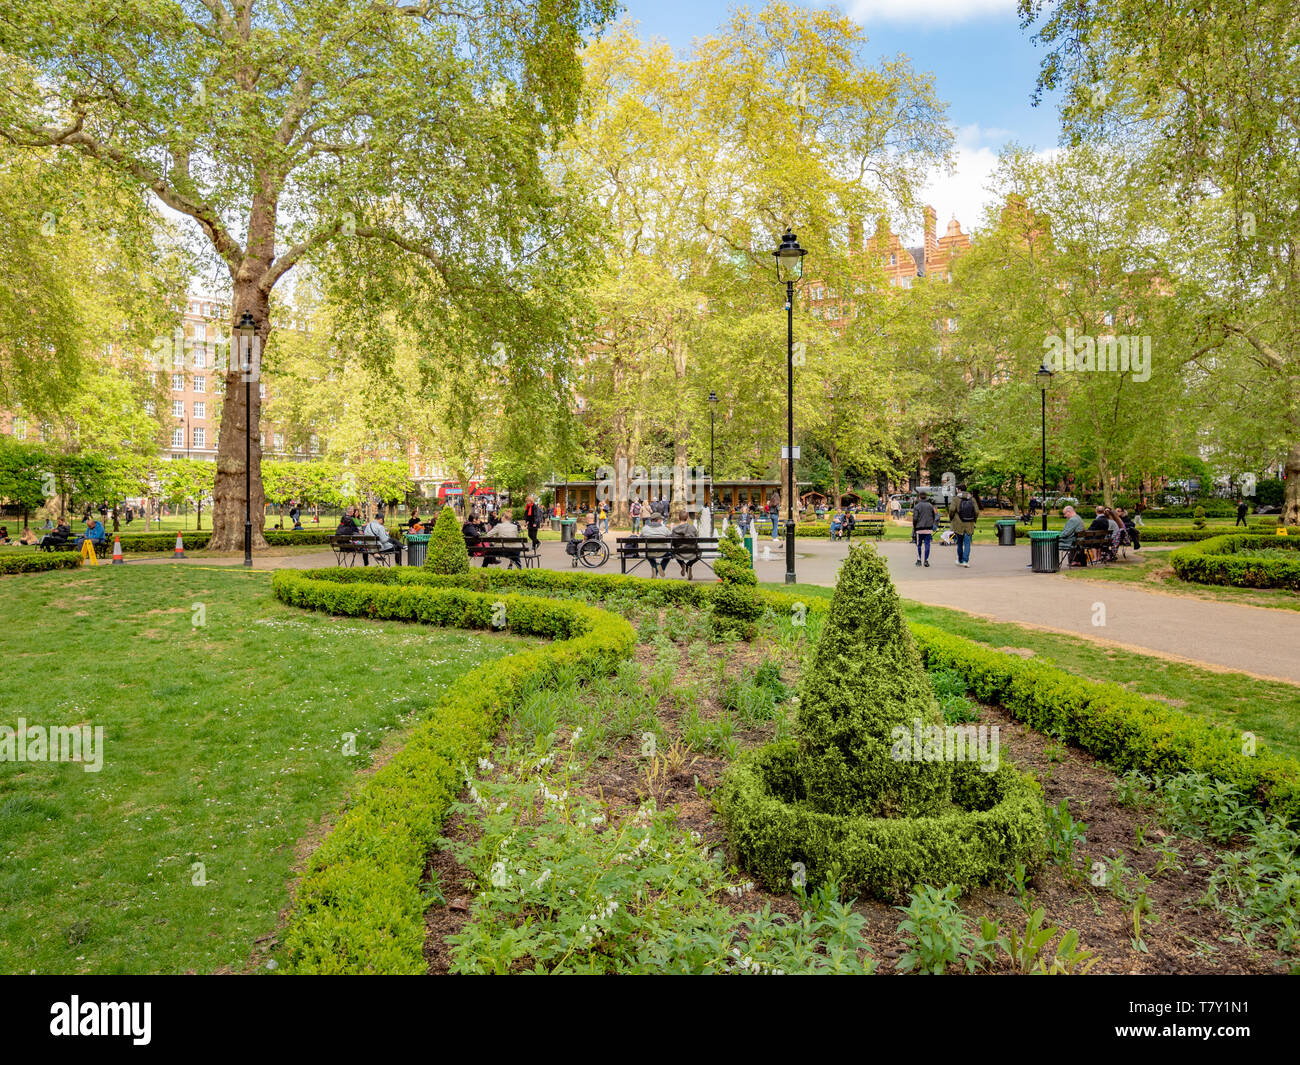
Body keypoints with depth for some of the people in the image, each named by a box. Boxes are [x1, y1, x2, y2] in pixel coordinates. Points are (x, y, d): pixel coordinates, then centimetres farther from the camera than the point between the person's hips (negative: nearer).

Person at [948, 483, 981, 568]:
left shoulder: (955, 499, -6)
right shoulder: (972, 499, 3)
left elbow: (952, 509, -18)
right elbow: (977, 511, -2)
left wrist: (950, 519, -1)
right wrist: (974, 520, 12)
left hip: (958, 525, -1)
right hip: (969, 525, 1)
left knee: (960, 543, 14)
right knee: (967, 543, 3)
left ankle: (960, 560, 24)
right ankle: (965, 561, -8)